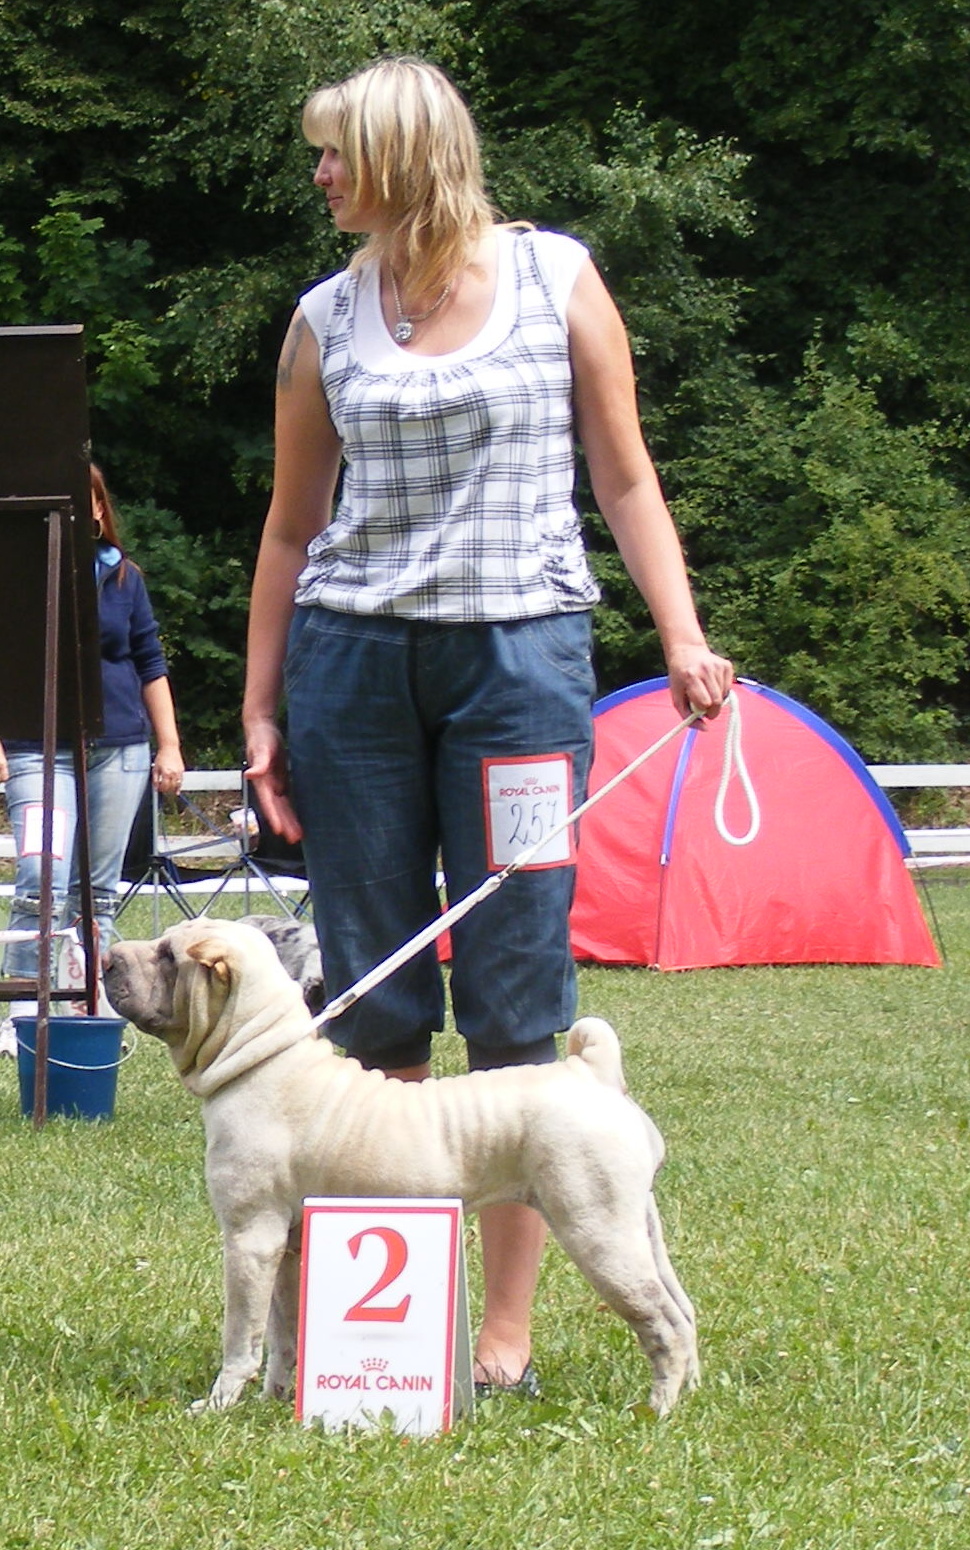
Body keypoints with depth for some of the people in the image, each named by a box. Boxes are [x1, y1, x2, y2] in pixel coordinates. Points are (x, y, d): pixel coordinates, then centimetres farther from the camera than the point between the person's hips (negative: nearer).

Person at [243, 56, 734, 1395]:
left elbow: (623, 478, 6)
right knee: (373, 999, 2)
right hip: (354, 656, 2)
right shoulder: (328, 318, 9)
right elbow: (293, 524, 14)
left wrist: (683, 638, -6)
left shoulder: (555, 277, 3)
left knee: (515, 999, -3)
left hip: (521, 649, -2)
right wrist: (259, 712, 9)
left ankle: (507, 1334, 1)